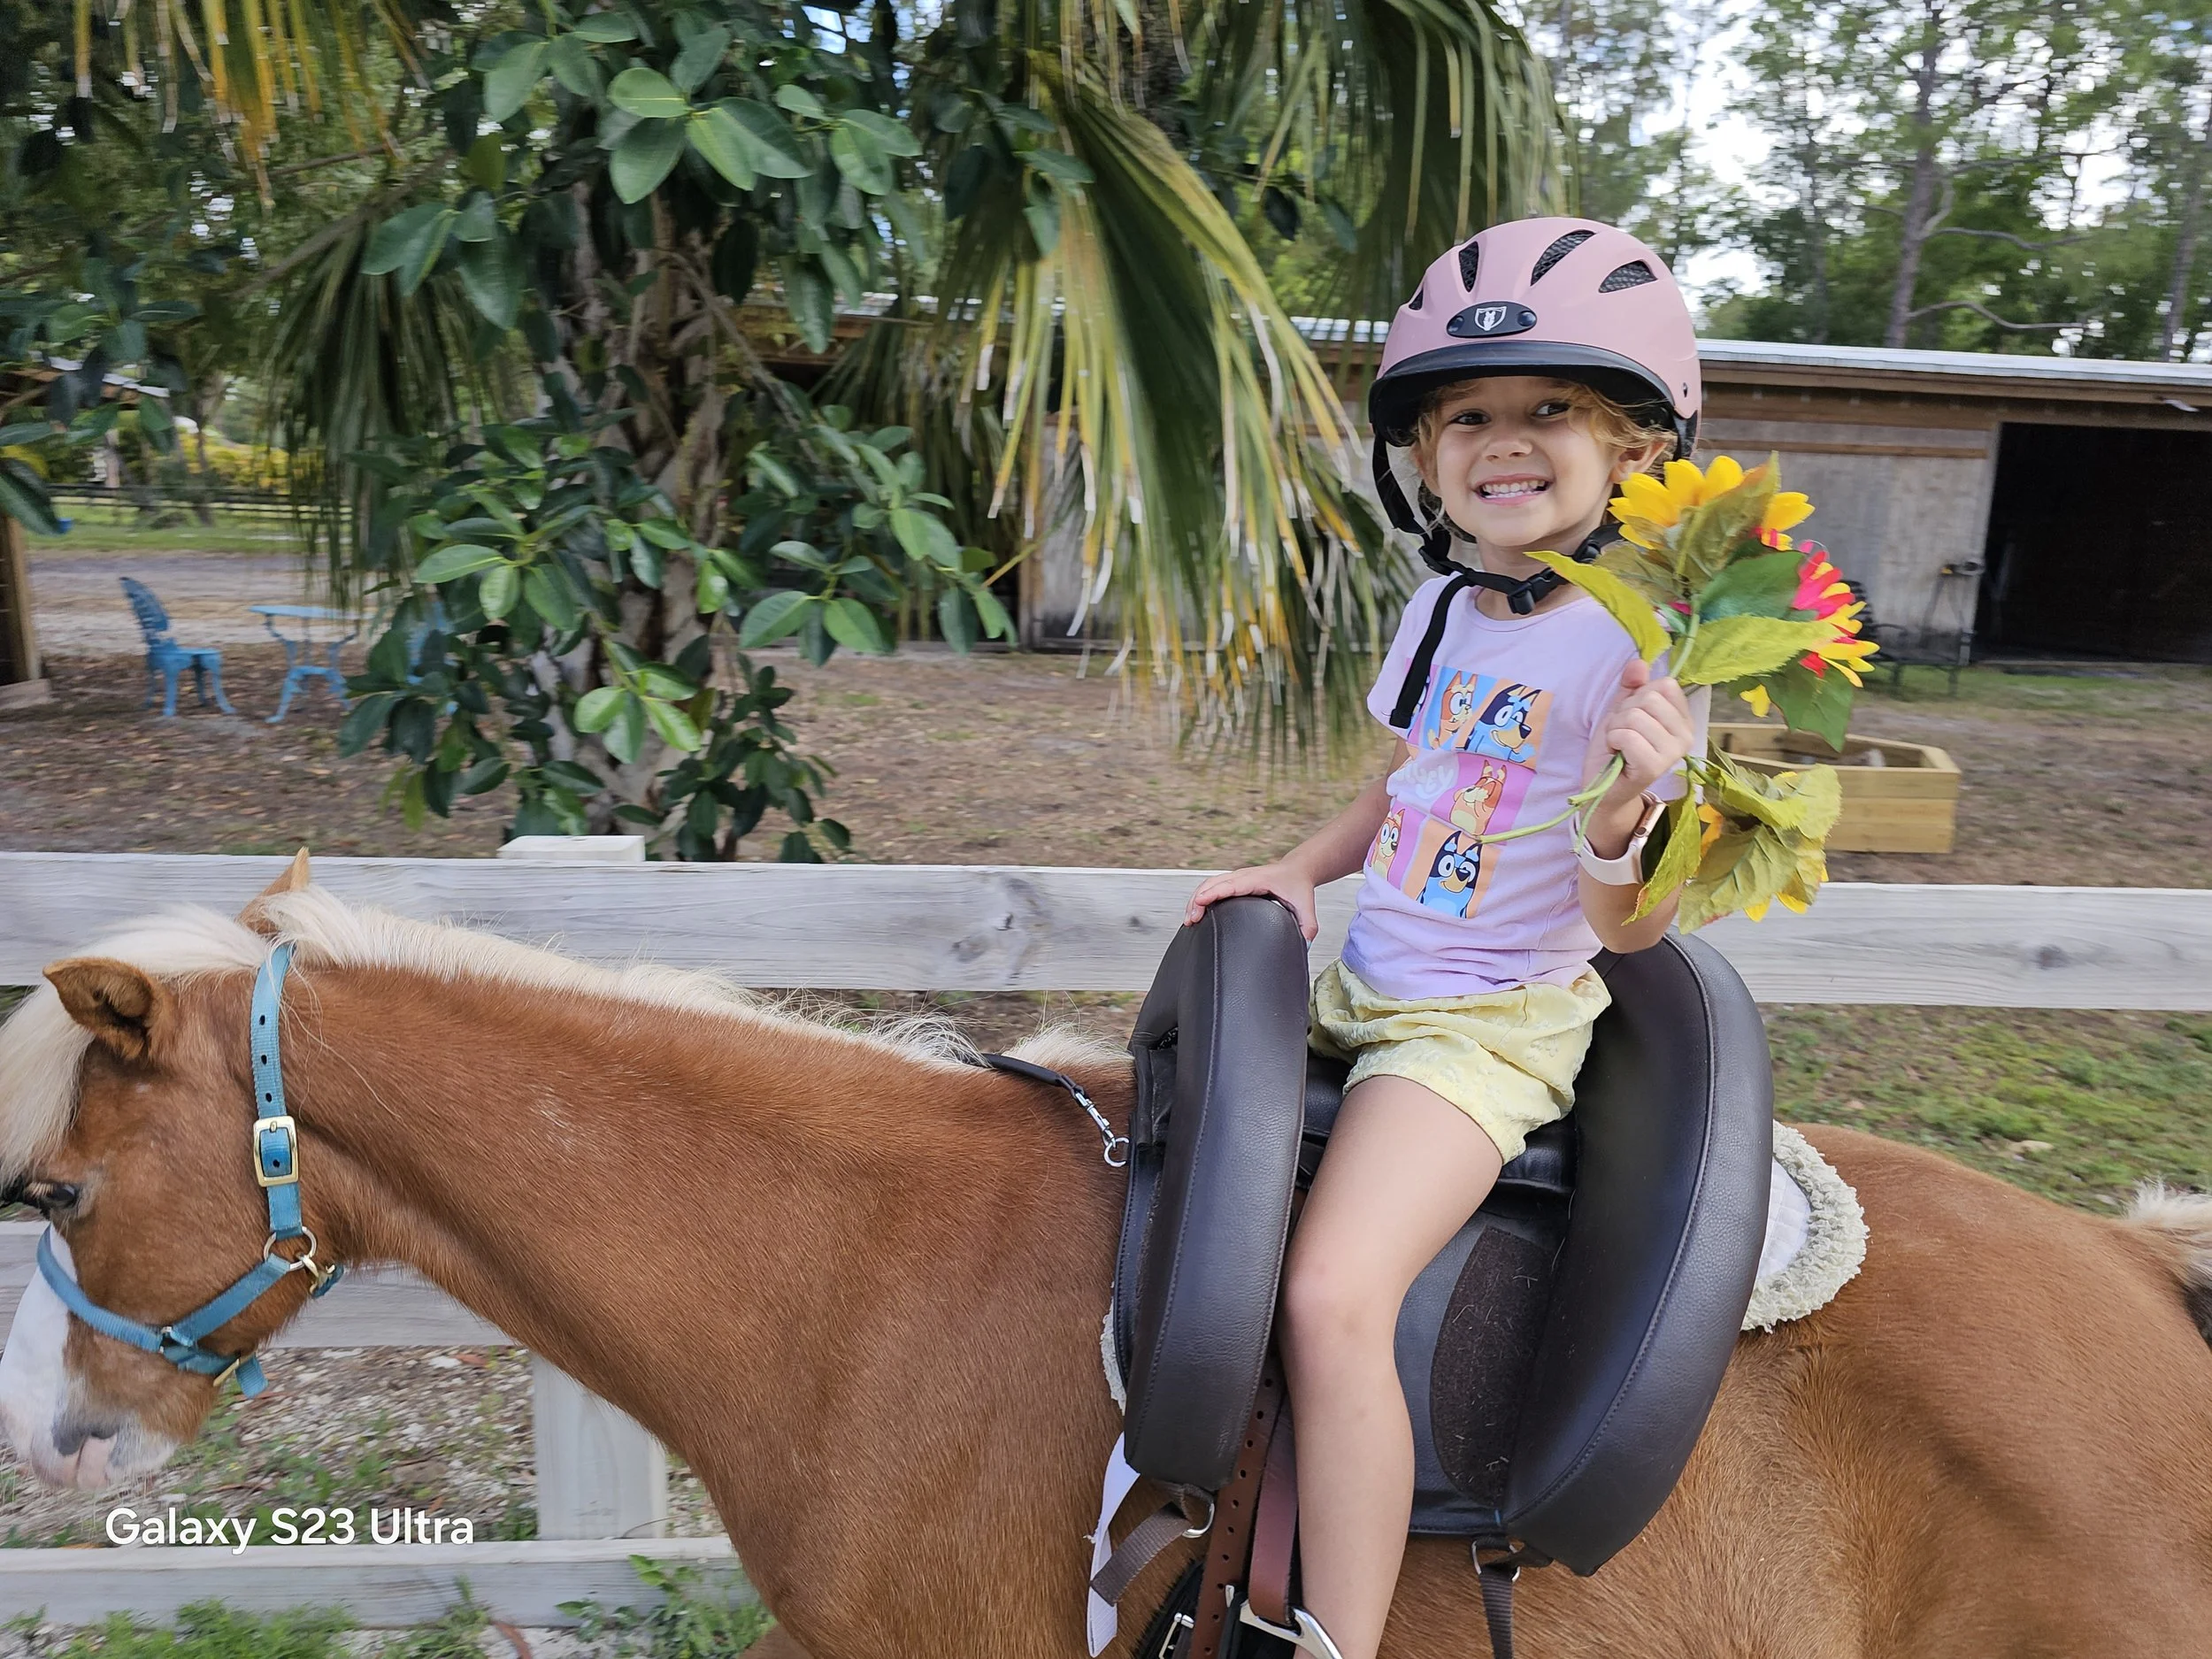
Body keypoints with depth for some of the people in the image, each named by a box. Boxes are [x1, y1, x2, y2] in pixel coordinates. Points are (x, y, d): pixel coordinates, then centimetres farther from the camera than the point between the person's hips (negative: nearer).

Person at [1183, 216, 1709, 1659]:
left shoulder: (1637, 649, -16)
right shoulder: (1445, 605, 4)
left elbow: (1626, 930, -16)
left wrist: (1624, 815, -36)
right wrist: (1302, 867, 6)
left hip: (1486, 1027, -8)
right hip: (1365, 990, 8)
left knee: (1332, 1300, -24)